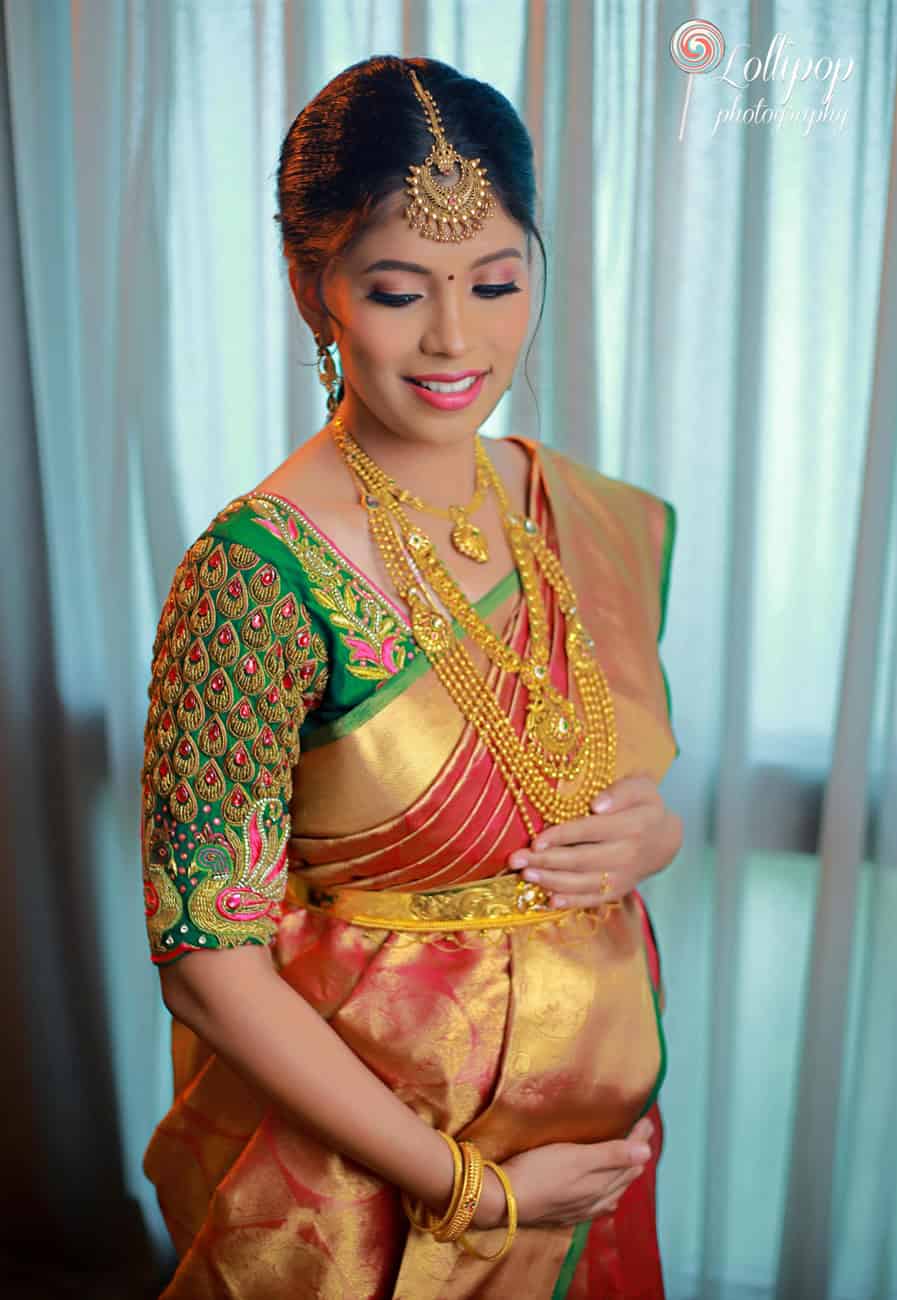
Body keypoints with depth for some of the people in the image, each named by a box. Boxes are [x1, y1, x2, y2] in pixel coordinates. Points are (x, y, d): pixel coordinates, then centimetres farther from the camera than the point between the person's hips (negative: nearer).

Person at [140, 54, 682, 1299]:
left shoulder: (602, 521, -5)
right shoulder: (259, 576, -23)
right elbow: (205, 954, -20)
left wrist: (644, 837, -15)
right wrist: (467, 1184, -16)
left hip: (599, 1103, 5)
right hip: (359, 1164, -5)